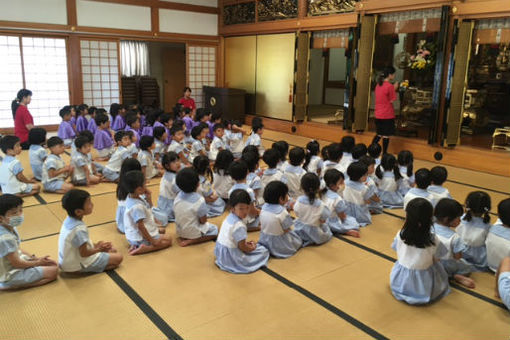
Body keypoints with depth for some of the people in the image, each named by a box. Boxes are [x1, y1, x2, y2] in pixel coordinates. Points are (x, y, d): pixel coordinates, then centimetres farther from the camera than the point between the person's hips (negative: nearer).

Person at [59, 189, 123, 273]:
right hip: (77, 266, -9)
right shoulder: (79, 229, -32)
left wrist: (95, 245, 2)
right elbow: (84, 253, -25)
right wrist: (98, 249, -8)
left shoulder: (69, 220, -4)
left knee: (112, 250, 16)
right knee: (118, 258, -8)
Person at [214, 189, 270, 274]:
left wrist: (246, 242, 8)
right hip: (231, 257, -8)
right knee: (264, 251, -1)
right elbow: (242, 247, -18)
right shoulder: (239, 225, -27)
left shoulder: (229, 217, 0)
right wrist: (252, 247, -1)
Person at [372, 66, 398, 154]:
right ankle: (384, 154, 11)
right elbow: (391, 101, -10)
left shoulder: (378, 84, 8)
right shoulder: (390, 86, -16)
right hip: (387, 115, -7)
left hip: (378, 115, 7)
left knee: (379, 134, 19)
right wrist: (395, 89, -2)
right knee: (386, 136, 4)